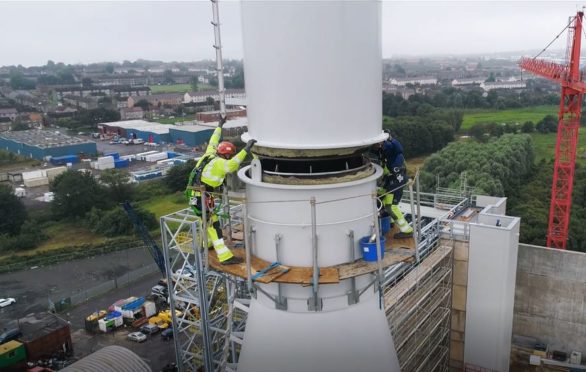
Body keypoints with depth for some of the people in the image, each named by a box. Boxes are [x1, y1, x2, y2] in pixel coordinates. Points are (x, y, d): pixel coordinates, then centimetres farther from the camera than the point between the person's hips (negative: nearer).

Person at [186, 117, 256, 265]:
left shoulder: (210, 154, 9)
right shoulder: (219, 163, -16)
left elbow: (213, 142, 26)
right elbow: (232, 165, -36)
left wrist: (219, 126, 36)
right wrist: (246, 149, -39)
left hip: (195, 196, 9)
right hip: (202, 199, -9)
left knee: (208, 220, 29)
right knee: (214, 226, -10)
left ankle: (206, 243, 50)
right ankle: (225, 256, -12)